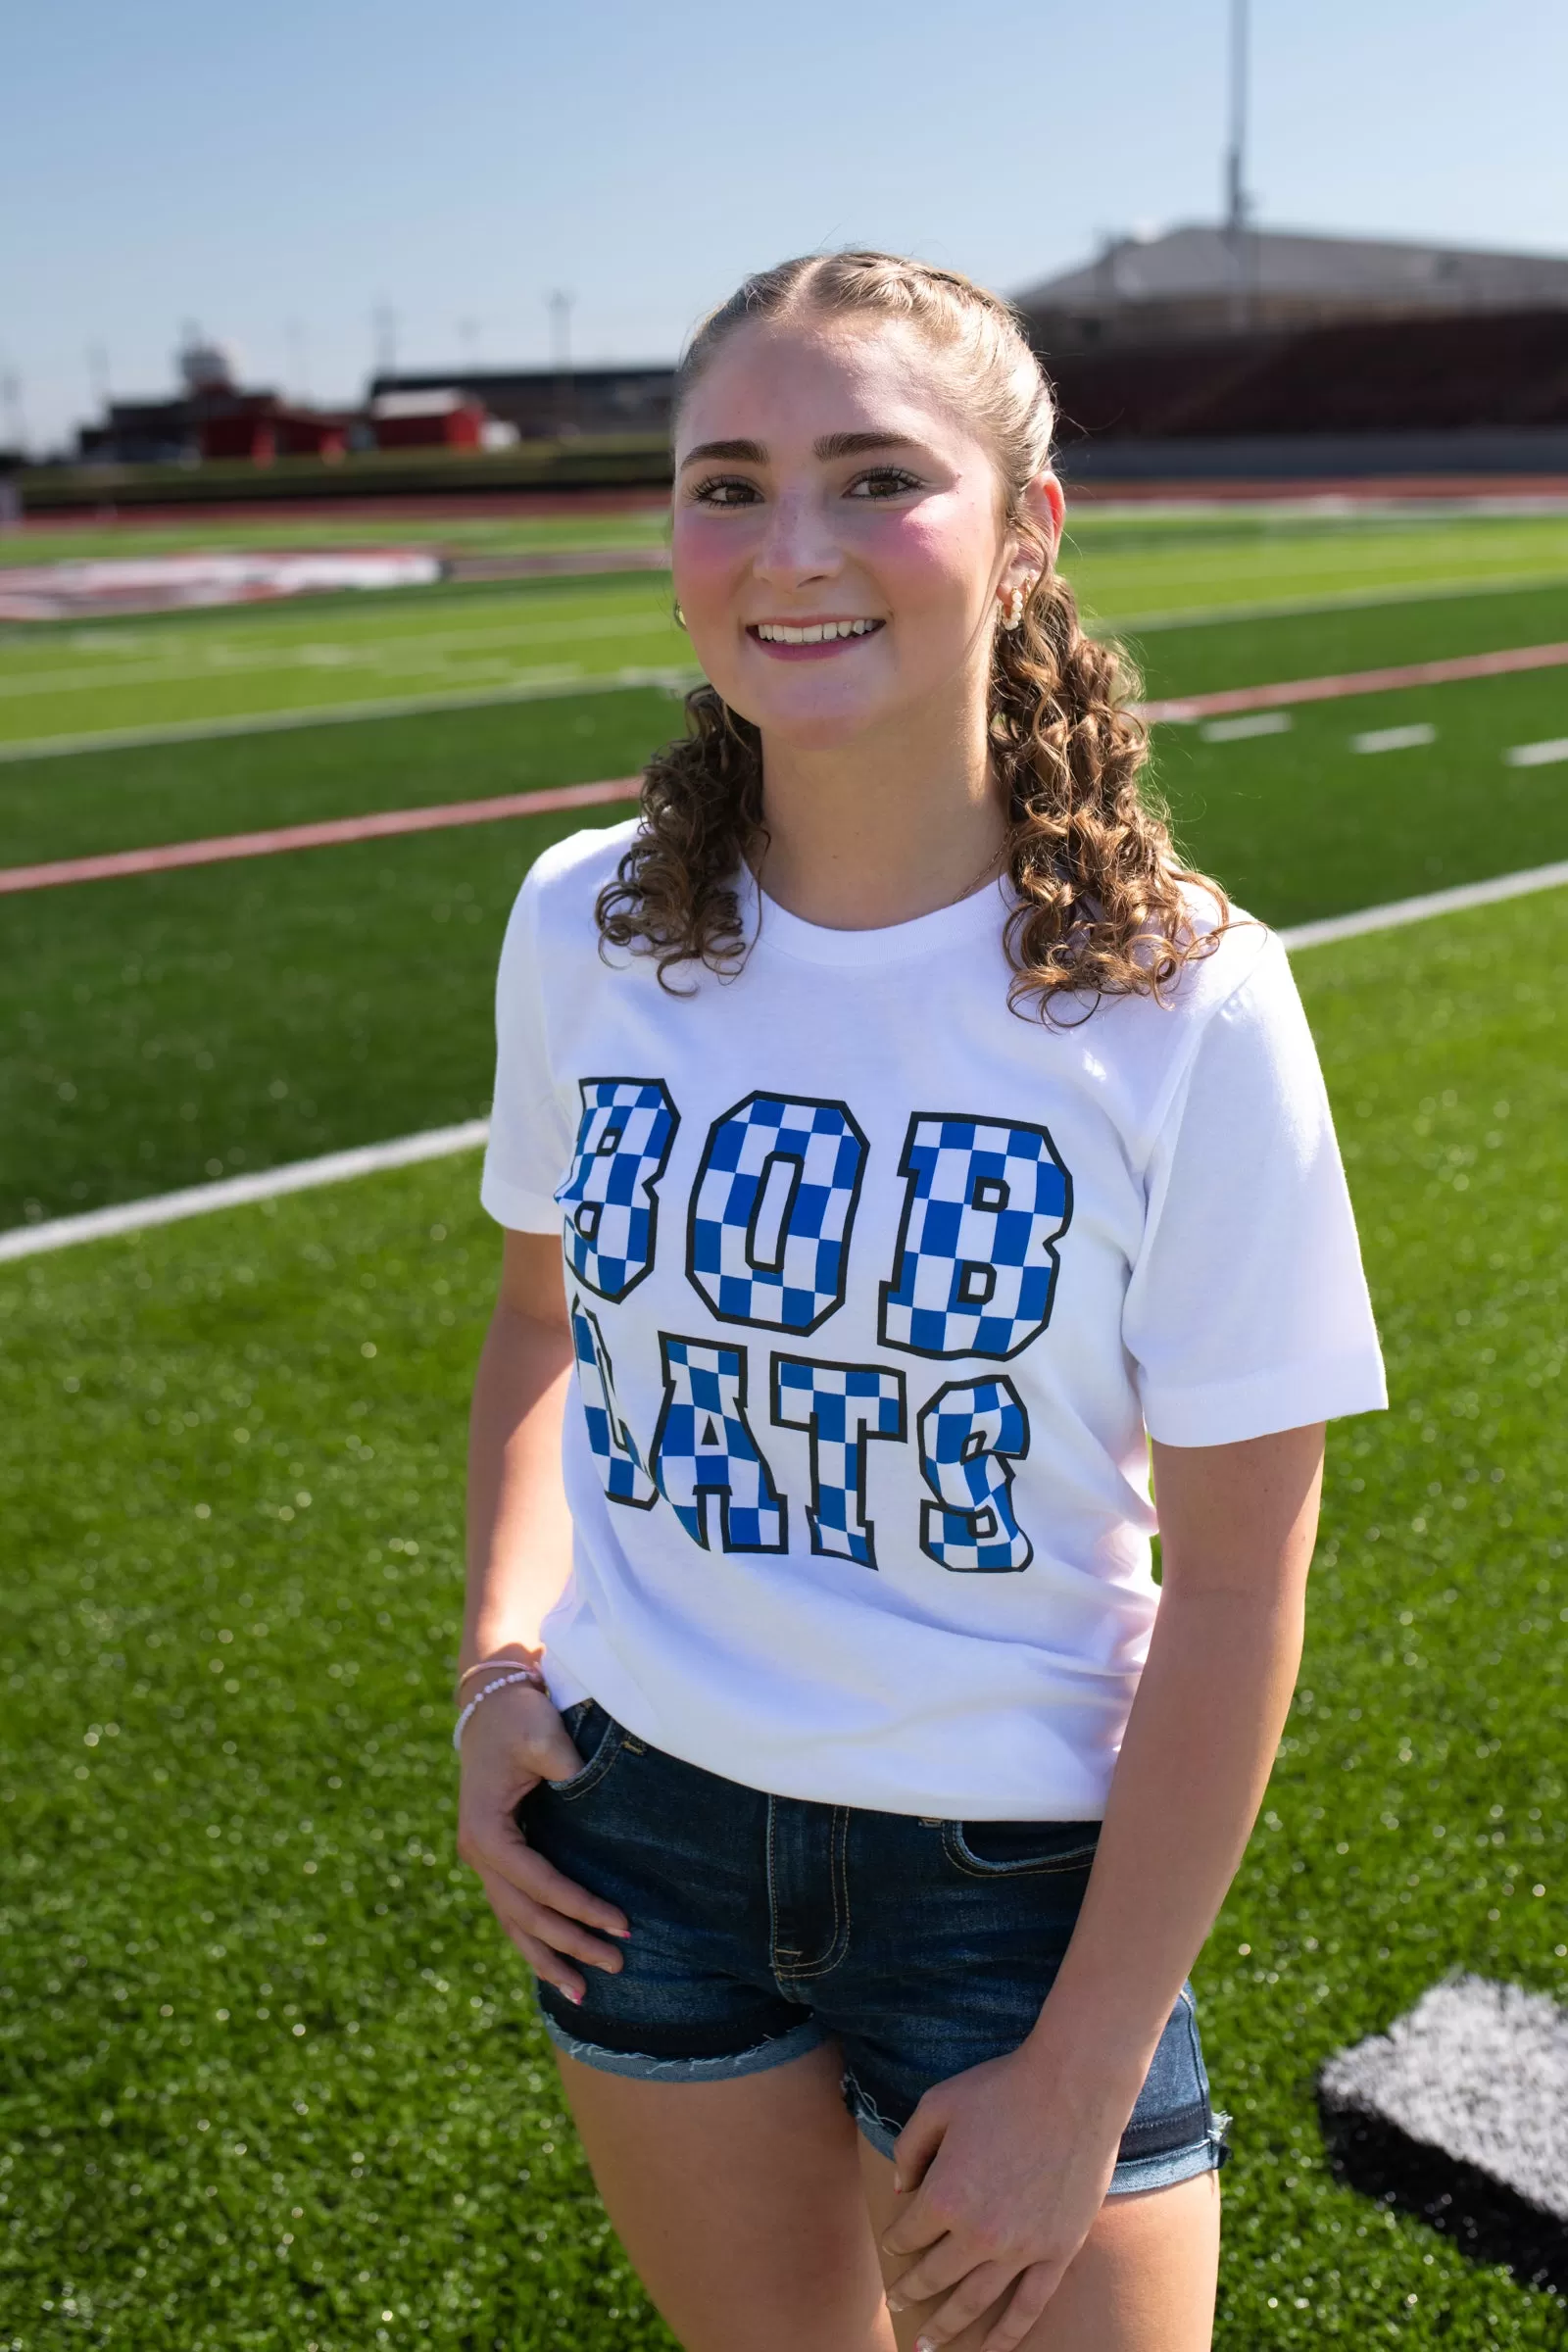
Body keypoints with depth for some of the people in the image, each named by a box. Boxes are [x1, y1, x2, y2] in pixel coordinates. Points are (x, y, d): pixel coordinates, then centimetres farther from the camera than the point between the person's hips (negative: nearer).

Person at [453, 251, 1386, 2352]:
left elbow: (1240, 1577, -13)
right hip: (640, 1817, 3)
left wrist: (1083, 2073, -11)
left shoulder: (1183, 999, -18)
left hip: (1013, 1858, -3)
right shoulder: (588, 926, -6)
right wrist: (506, 1655, -5)